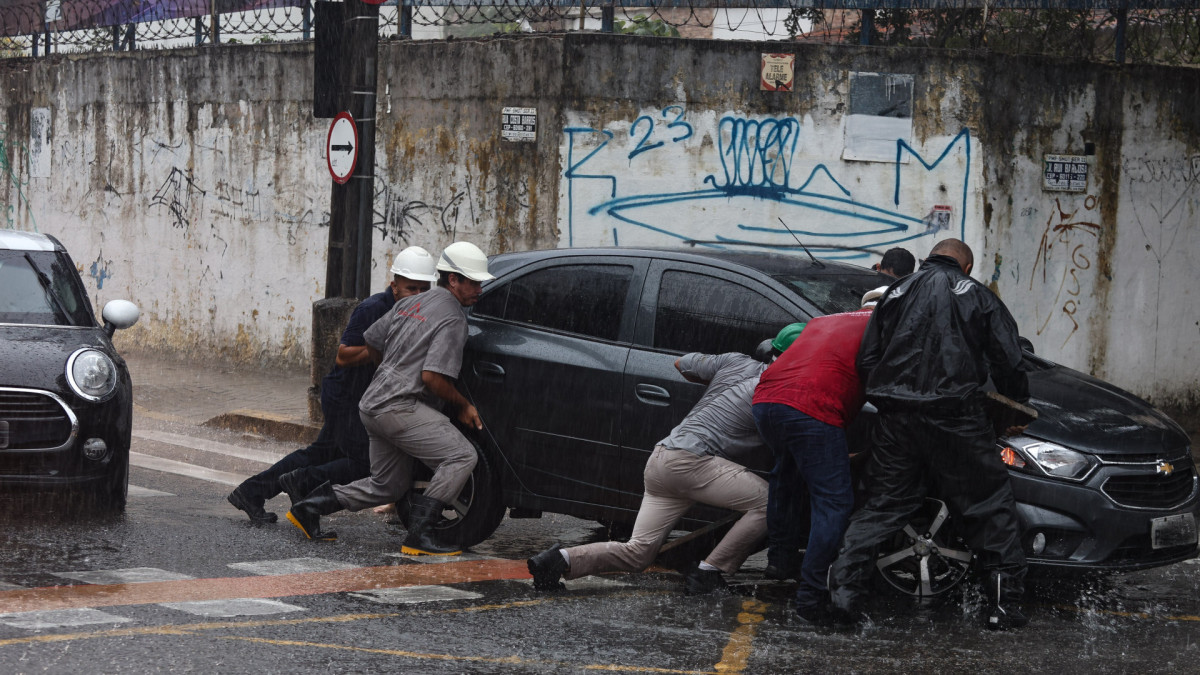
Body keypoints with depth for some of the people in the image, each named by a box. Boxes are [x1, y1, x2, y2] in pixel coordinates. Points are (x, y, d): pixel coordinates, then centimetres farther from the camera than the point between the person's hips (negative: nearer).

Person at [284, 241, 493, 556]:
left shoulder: (410, 303, 17)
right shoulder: (452, 318, -10)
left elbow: (371, 343, 23)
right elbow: (432, 377, -19)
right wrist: (463, 405, -5)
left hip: (373, 404, 10)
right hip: (400, 407, -10)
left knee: (388, 485, 20)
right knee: (462, 456, -13)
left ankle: (310, 506, 17)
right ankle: (419, 534, -18)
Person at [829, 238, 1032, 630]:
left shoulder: (897, 293, 17)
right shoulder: (979, 297, 9)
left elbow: (867, 360, 12)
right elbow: (1007, 363, 6)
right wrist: (1019, 405, 23)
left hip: (895, 418, 3)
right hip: (955, 417, -3)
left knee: (883, 505, 11)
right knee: (990, 509, 7)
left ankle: (845, 583, -3)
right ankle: (1003, 601, 4)